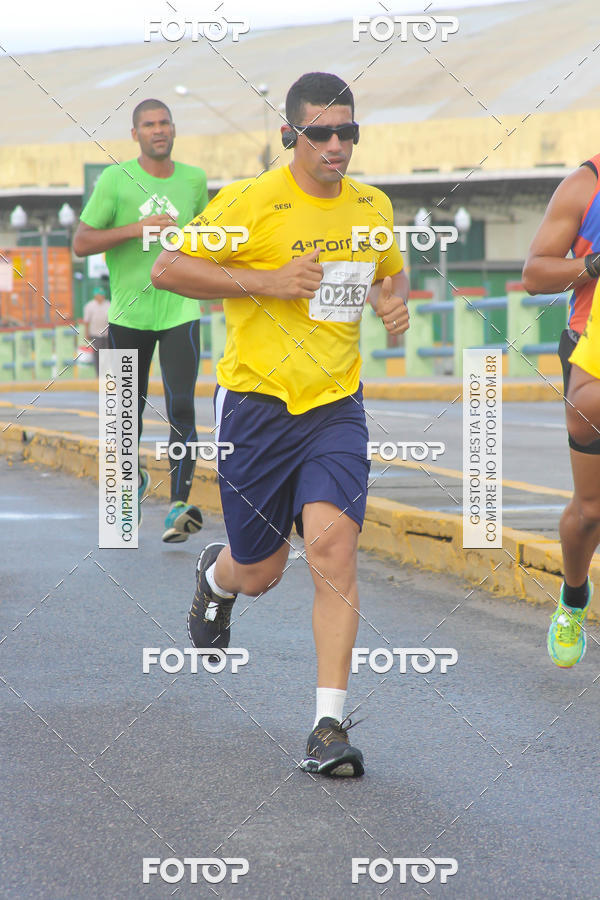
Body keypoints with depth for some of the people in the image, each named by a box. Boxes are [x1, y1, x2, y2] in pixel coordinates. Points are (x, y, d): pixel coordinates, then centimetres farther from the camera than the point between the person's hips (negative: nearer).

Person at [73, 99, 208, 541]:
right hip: (129, 313, -1)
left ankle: (180, 504, -18)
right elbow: (81, 243, -7)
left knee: (181, 406, -14)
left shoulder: (194, 179, 6)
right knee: (129, 407, 10)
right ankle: (133, 480, 37)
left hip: (181, 310, 1)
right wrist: (137, 228, -17)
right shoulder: (115, 180, -4)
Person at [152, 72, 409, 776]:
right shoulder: (250, 203, -9)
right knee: (259, 573, 7)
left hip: (336, 406, 3)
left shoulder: (372, 207, 7)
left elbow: (391, 272, 27)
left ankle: (330, 724, -16)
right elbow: (167, 270, -9)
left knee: (332, 542, -18)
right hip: (256, 404, -2)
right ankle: (215, 575, 48)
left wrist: (393, 299, 2)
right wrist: (265, 280, -18)